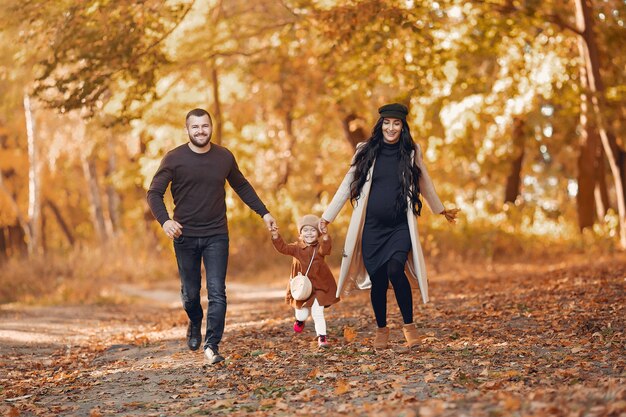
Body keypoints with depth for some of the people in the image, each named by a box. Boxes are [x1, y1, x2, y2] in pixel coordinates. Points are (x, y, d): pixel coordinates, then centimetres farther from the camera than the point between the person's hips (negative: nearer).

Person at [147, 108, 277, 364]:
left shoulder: (224, 157, 2)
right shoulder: (174, 159, -7)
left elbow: (242, 187, 17)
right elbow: (154, 193, -7)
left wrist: (263, 212, 11)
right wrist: (164, 220, -25)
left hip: (216, 236, 1)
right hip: (185, 236, -1)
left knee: (217, 292, -10)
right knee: (190, 292, 11)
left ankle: (212, 346, -8)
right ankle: (195, 325, 42)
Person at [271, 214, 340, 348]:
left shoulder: (319, 247, -8)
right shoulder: (297, 247, -1)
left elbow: (324, 249, -31)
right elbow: (283, 248, -11)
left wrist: (325, 235, -49)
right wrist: (275, 235, -26)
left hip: (319, 287, -2)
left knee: (317, 313, -9)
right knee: (302, 314, 11)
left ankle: (322, 337, 3)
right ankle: (300, 320, 48)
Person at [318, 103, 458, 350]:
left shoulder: (411, 152, 5)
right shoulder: (366, 152, 3)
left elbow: (424, 183, 20)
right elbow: (348, 185, 8)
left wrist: (441, 210, 31)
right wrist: (327, 217, 8)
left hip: (400, 227, -1)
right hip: (372, 227, 1)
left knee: (395, 270, -22)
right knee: (377, 280, 1)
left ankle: (409, 325, -5)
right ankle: (381, 329, 23)